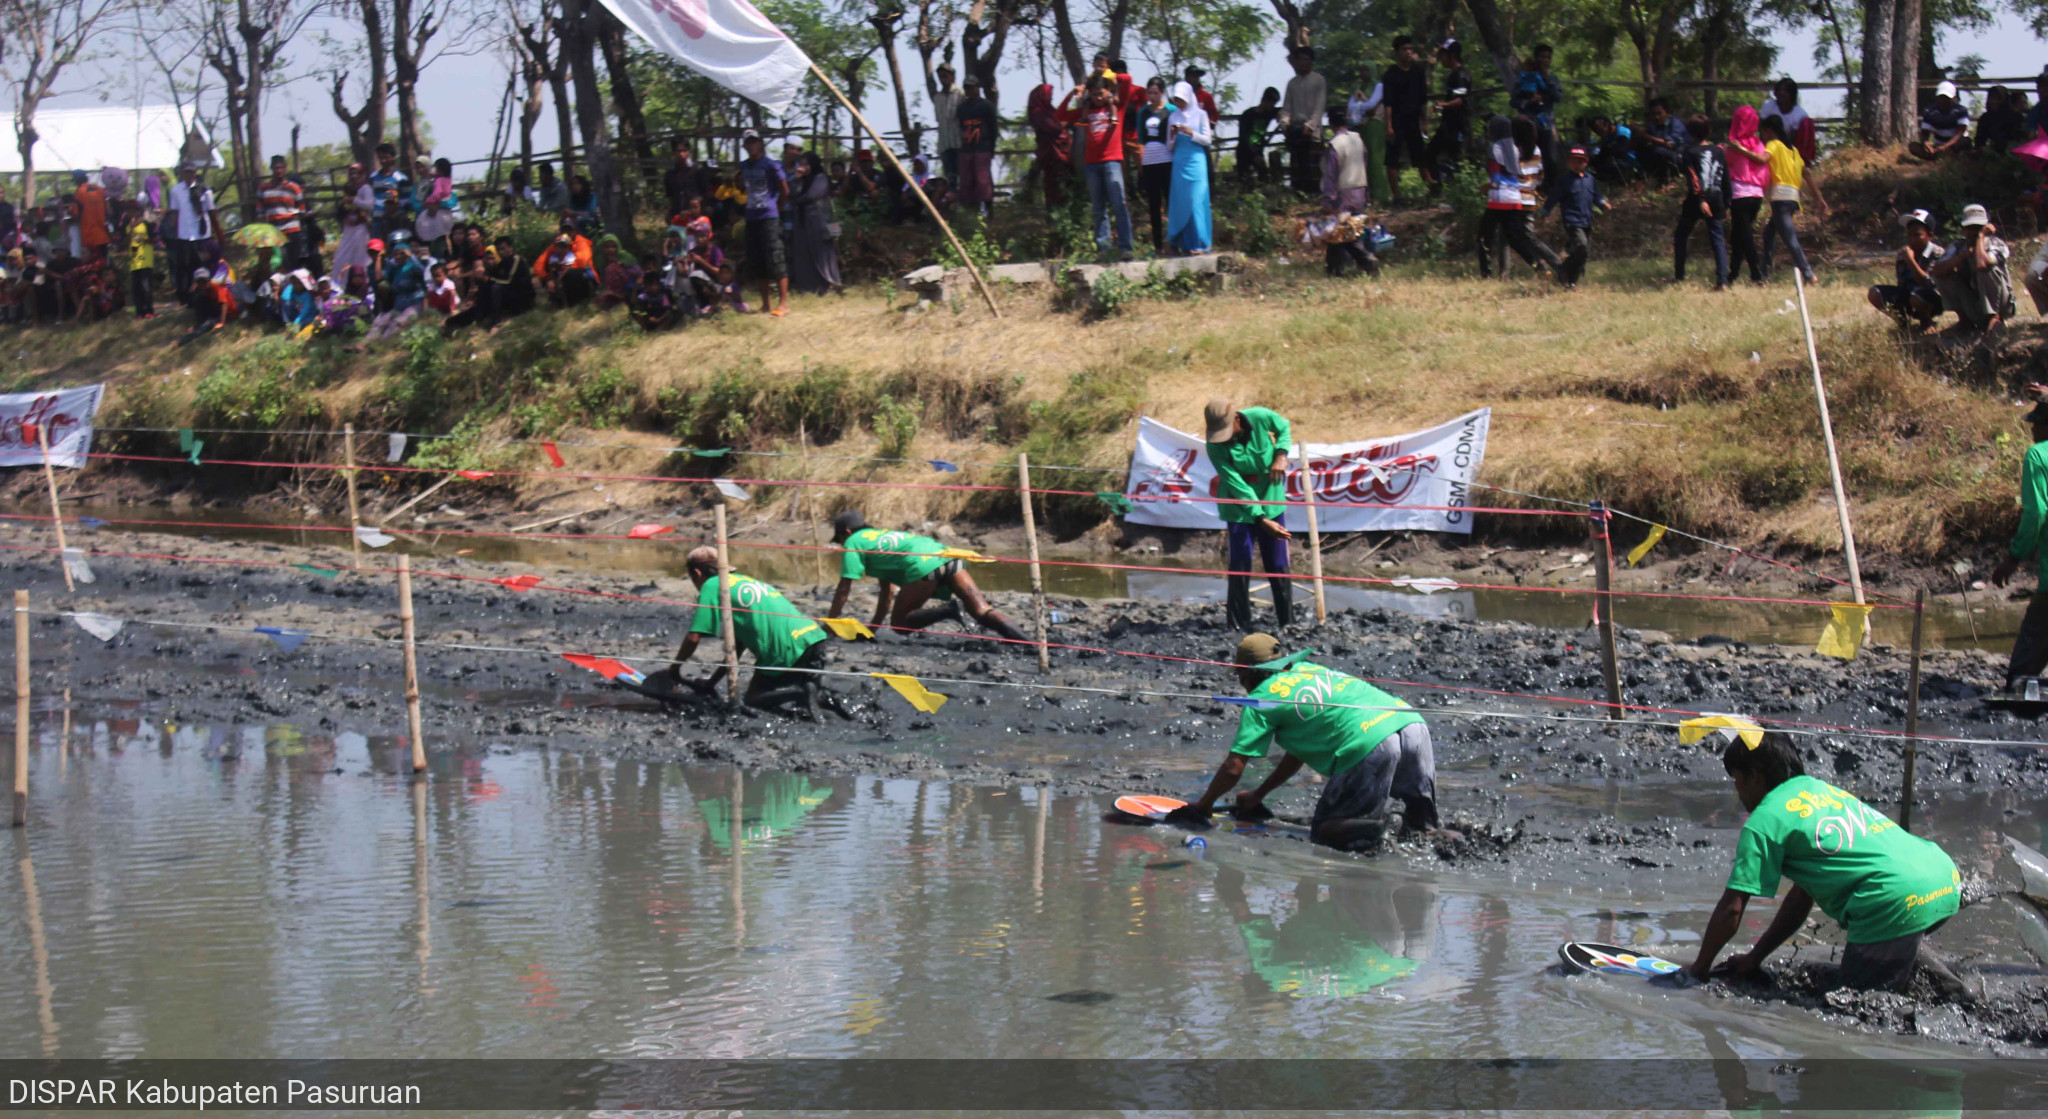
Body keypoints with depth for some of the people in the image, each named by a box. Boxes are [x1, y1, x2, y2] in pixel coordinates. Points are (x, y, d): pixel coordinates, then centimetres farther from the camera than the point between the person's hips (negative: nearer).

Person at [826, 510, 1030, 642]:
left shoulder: (853, 542, 16)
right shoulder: (881, 535, 38)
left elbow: (843, 590, 11)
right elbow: (888, 591, 42)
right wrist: (873, 626, 45)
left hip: (923, 566, -7)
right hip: (947, 555, 7)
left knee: (899, 623, 5)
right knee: (982, 611, -5)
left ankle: (947, 612, -17)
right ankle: (1020, 639, -28)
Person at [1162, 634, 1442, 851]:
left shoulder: (1260, 700, 9)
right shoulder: (1306, 668, 30)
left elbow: (1233, 768, 8)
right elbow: (1301, 750, 37)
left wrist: (1203, 806, 26)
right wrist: (1258, 795, 43)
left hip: (1371, 747, -7)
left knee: (1323, 833, 5)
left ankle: (1376, 829, -21)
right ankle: (1421, 817, -6)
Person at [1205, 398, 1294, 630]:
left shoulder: (1261, 418, -18)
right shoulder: (1214, 446, -21)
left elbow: (1284, 428, 5)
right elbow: (1237, 486, -24)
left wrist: (1281, 455, -14)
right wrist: (1262, 520, -28)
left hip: (1270, 501, 1)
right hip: (1239, 507, -1)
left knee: (1277, 565, 4)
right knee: (1240, 567, -4)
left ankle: (1288, 622, 13)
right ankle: (1240, 626, 4)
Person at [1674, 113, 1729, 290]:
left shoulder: (1690, 152, -4)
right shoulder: (1719, 151, 8)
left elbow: (1693, 178, -17)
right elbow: (1726, 180, 9)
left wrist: (1701, 200, -23)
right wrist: (1725, 205, 15)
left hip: (1695, 203, -3)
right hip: (1716, 202, 3)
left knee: (1680, 237, 15)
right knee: (1719, 241, 1)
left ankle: (1679, 277, 15)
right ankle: (1722, 281, -12)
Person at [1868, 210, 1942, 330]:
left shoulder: (1937, 255, -20)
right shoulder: (1902, 253, -2)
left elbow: (1927, 284, -31)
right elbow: (1902, 284, 5)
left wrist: (1910, 260, -35)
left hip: (1932, 302, -6)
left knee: (1917, 296, -41)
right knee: (1875, 293, -12)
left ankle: (1926, 322, -4)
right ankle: (1906, 320, 10)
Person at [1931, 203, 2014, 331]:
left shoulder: (1997, 245, -17)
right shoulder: (1958, 247, -3)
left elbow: (1981, 264, -41)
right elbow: (1938, 271, -20)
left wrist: (1981, 236, -26)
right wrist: (1965, 254, -27)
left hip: (1998, 305, -4)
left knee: (1987, 268, -30)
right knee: (1945, 275, -15)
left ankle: (1993, 317, -14)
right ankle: (1965, 318, -3)